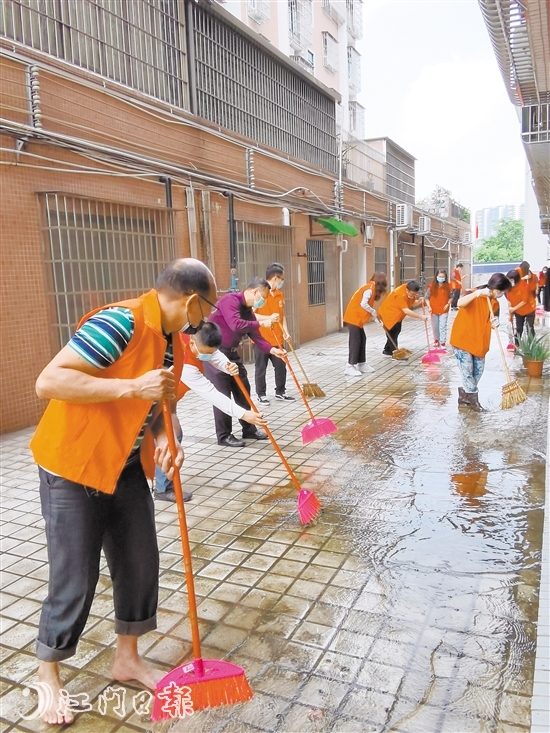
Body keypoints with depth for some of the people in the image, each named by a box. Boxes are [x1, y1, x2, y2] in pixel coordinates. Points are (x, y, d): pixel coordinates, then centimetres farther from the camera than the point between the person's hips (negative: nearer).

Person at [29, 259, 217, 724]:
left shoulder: (172, 339, 1)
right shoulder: (120, 323, -26)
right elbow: (49, 382, -31)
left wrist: (165, 439, -10)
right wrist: (134, 387, -35)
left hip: (127, 469, 8)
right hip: (72, 469, -8)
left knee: (141, 564, 13)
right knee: (75, 580, 4)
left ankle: (128, 659, 36)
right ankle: (49, 676, 30)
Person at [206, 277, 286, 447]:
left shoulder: (248, 310, 8)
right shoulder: (230, 300, -20)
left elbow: (256, 336, 7)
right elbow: (236, 325, -35)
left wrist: (272, 349, -7)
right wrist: (260, 323, -22)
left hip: (231, 352, 9)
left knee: (243, 390, 11)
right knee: (222, 394, -4)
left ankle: (249, 429, 24)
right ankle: (224, 436, 8)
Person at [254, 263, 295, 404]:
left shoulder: (280, 294, 8)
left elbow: (282, 316, 12)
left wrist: (286, 332, 0)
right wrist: (268, 318, -26)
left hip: (277, 339, 6)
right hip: (261, 339, -6)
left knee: (281, 366, 10)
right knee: (261, 369, 5)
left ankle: (280, 392, 25)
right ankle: (261, 394, 18)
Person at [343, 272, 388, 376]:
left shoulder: (371, 288, 14)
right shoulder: (369, 289, -15)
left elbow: (368, 306, 16)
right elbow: (363, 304, -26)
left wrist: (377, 318, 13)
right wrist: (374, 312, -13)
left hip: (357, 318, 10)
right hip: (353, 317, -10)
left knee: (362, 339, 12)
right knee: (355, 341, -10)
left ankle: (361, 364, 18)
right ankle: (350, 367, -9)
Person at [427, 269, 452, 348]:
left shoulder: (447, 286, -4)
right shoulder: (431, 286, -6)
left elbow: (451, 297, 6)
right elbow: (427, 297, -1)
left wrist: (448, 304, -10)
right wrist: (429, 307, -11)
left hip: (444, 310, -1)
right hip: (434, 310, 1)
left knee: (443, 327, -3)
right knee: (435, 327, 13)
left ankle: (443, 343, 3)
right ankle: (436, 340, 32)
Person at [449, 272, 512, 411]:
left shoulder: (495, 304, 5)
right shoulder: (475, 295, -15)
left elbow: (492, 323, 9)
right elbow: (460, 303, -36)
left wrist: (495, 324, -15)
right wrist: (478, 293, -43)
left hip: (479, 341, 7)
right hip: (462, 338, -7)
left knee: (478, 370, 9)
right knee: (467, 370, -5)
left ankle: (465, 395, 22)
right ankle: (473, 398, 6)